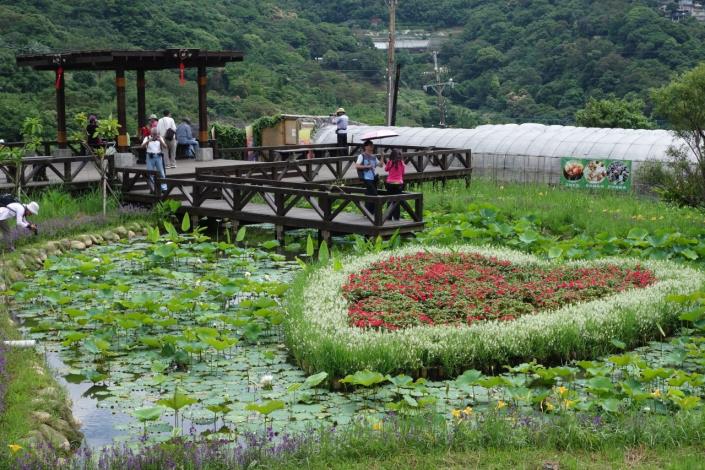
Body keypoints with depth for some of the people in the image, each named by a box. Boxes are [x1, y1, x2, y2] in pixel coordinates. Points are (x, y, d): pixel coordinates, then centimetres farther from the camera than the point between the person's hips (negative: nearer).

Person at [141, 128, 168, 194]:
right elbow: (143, 146, -10)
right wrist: (148, 141, -25)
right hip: (150, 157, -1)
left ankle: (164, 188, 4)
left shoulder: (160, 138, 9)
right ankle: (152, 189, 9)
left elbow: (165, 146, -3)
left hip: (158, 157, 1)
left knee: (161, 173, 0)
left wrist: (160, 141, -20)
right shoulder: (147, 138, 5)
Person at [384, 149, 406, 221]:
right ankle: (396, 216, 6)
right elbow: (403, 172, 6)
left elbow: (386, 169, 9)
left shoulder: (390, 162, -8)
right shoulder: (401, 163, -5)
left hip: (390, 183, 0)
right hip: (399, 183, 0)